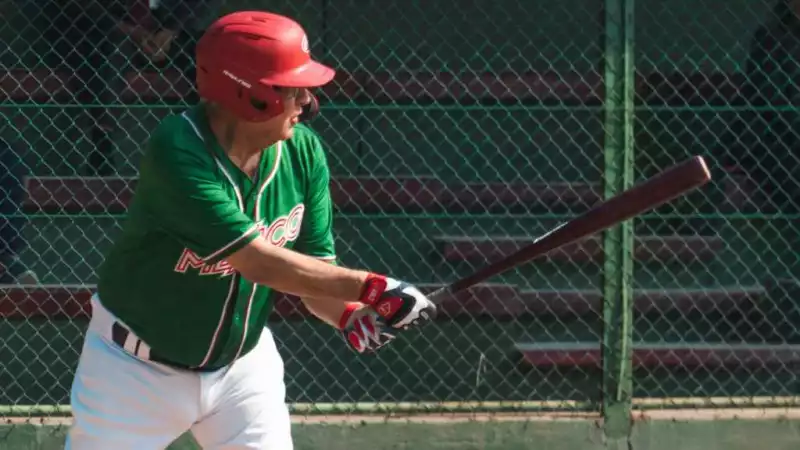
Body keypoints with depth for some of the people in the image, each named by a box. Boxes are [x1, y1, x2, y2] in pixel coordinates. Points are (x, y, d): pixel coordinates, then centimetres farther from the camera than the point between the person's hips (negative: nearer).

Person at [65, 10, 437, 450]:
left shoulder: (303, 152, -10)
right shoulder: (178, 151, -30)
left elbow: (315, 269, -4)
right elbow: (258, 261, -33)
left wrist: (349, 315, -26)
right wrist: (371, 287, -33)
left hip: (241, 361, 5)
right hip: (138, 365, -5)